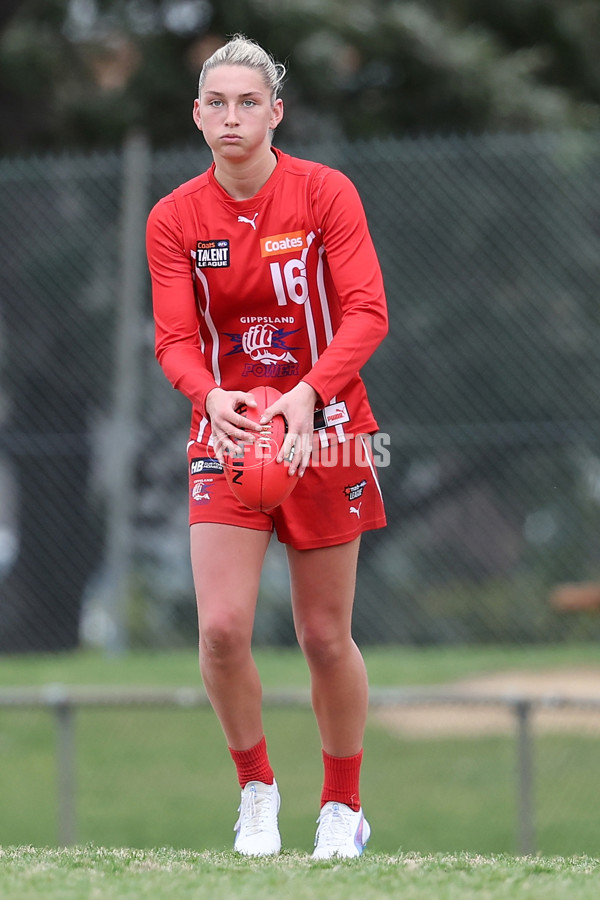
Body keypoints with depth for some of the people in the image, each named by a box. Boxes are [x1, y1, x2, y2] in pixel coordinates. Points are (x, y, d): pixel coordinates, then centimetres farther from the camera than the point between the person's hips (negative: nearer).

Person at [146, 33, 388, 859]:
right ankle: (256, 788, 10)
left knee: (325, 637, 3)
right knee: (223, 627, -13)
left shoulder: (326, 194, -8)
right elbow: (175, 339, -7)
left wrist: (308, 393, -32)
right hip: (227, 432, 1)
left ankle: (343, 807, 22)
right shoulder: (175, 219, -2)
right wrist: (212, 396, -30)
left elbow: (366, 312, -15)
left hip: (323, 429, -1)